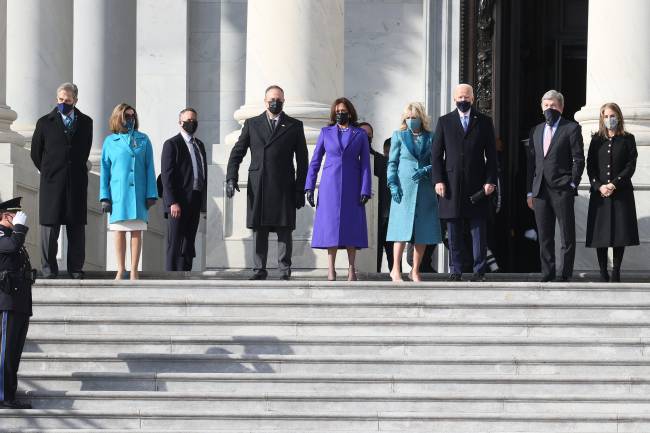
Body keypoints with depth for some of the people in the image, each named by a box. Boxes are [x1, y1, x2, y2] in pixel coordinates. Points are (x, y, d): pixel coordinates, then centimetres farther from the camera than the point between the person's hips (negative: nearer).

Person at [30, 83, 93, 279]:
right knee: (49, 225, -2)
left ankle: (76, 268, 7)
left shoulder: (85, 122, 9)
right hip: (52, 182, -2)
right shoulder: (45, 123, 3)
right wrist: (48, 172, 11)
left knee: (77, 227, 2)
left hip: (77, 182, 2)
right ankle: (48, 268, 3)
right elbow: (36, 152, 9)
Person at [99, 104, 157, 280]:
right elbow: (105, 171, 6)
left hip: (139, 193, 0)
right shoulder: (110, 142, 6)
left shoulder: (143, 140, 8)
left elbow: (149, 168, 7)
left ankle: (134, 271, 3)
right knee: (119, 231, 2)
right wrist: (105, 197, -1)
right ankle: (120, 270, 9)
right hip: (118, 194, 0)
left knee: (137, 232, 0)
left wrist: (151, 194, -1)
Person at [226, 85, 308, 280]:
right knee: (259, 230, 2)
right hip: (257, 188, 1)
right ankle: (260, 269, 8)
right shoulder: (252, 124, 12)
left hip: (284, 188, -1)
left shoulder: (294, 126, 9)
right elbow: (237, 152, 10)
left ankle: (284, 270, 2)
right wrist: (231, 178, -4)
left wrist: (300, 190, 2)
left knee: (284, 230, -2)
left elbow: (302, 160, 8)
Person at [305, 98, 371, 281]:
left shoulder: (360, 134, 6)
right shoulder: (326, 132, 8)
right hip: (330, 185, 0)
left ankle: (351, 269, 6)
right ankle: (331, 271, -3)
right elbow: (315, 161, 9)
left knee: (352, 225, 0)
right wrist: (309, 186, 2)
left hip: (352, 187, 0)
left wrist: (365, 190, -5)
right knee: (330, 225, -4)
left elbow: (365, 164, 4)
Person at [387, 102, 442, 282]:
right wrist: (393, 184, -5)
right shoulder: (398, 136, 7)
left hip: (425, 190, 2)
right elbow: (392, 163, 5)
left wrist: (425, 170, -11)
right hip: (404, 189, -2)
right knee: (402, 229, -7)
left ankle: (415, 271, 10)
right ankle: (396, 270, -2)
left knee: (422, 233, 2)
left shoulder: (430, 138, 9)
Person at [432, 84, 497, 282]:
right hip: (451, 183, 1)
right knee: (454, 232, 3)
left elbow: (491, 154, 6)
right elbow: (436, 154, 6)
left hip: (477, 184, -1)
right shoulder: (444, 122, 10)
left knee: (479, 230, -1)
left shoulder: (484, 122, 9)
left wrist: (490, 180, -3)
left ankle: (479, 271, 3)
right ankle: (455, 271, 7)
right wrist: (438, 180, -4)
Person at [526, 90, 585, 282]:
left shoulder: (571, 128, 1)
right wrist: (530, 191, 11)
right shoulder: (536, 131, 17)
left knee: (567, 235, -2)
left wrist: (572, 184, -10)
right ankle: (547, 272, 11)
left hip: (562, 190, -5)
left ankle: (566, 272, 3)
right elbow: (531, 162, 17)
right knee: (544, 236, 6)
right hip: (540, 191, 5)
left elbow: (579, 159, -3)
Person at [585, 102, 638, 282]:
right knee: (600, 232, -2)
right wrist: (599, 186, -10)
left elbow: (631, 166, -3)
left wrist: (614, 184, -13)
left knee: (620, 233, -3)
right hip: (599, 192, 1)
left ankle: (616, 272, 3)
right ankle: (603, 272, 1)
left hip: (621, 192, -1)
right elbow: (590, 165, 5)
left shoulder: (627, 139, 4)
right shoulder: (596, 140, 10)